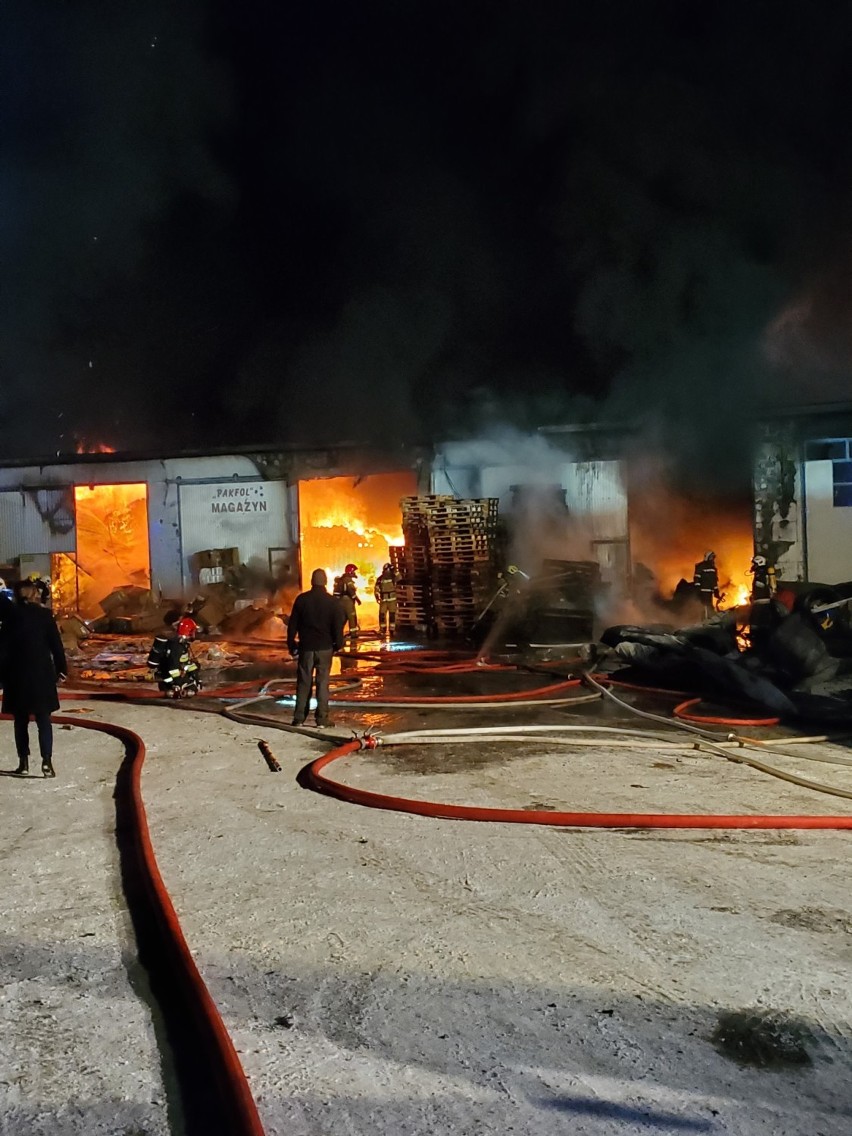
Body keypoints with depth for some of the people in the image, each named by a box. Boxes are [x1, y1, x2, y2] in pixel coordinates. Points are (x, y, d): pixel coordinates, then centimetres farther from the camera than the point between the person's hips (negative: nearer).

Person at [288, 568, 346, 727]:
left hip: (306, 647, 1)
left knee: (303, 682, 8)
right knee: (323, 682, 4)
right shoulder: (333, 602, -6)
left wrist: (291, 645, 10)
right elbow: (338, 626, -4)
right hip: (325, 647, -1)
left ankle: (299, 718, 9)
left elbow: (292, 624, 1)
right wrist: (338, 644, 9)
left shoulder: (301, 599, -2)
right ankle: (322, 718, 3)